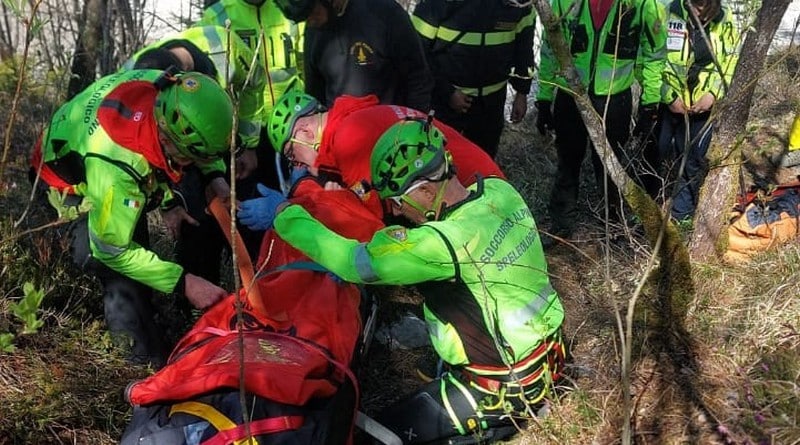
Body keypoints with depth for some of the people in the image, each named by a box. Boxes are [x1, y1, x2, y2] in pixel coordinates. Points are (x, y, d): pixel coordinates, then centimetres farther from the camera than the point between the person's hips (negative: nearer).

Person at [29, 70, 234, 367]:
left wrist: (216, 178, -18)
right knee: (122, 276, -15)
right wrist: (184, 283, -32)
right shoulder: (114, 163, -46)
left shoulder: (173, 94, -32)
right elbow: (113, 250, -31)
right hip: (72, 183, -6)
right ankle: (151, 362, 0)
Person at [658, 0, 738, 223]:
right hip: (671, 103, -1)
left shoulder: (725, 21, -1)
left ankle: (681, 212, 18)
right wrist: (670, 96, -12)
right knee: (661, 153, 9)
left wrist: (714, 94, -10)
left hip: (704, 105, 1)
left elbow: (732, 64, 3)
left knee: (694, 160, 5)